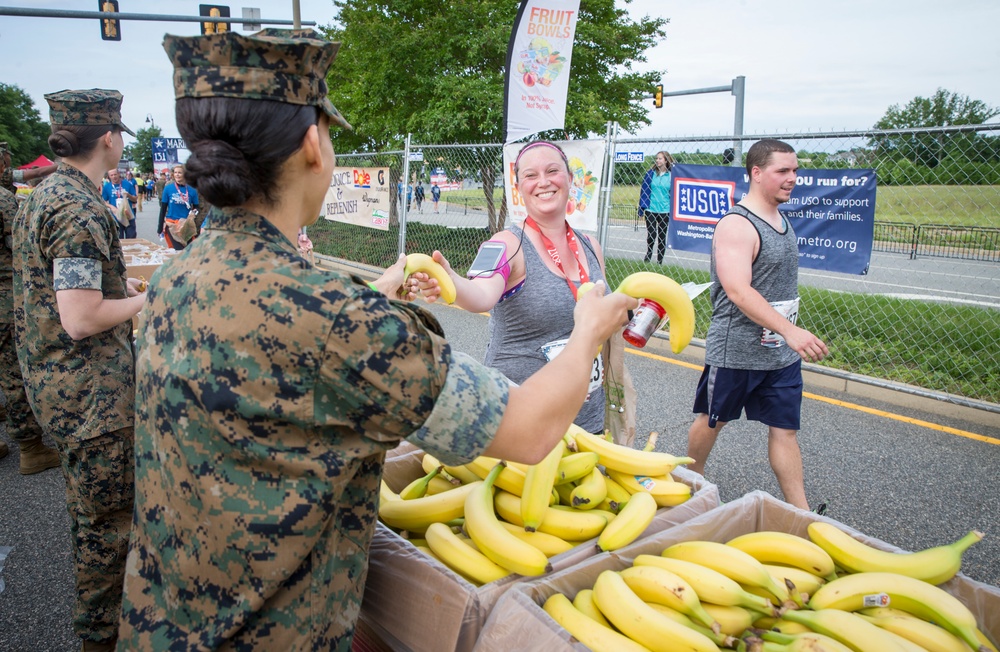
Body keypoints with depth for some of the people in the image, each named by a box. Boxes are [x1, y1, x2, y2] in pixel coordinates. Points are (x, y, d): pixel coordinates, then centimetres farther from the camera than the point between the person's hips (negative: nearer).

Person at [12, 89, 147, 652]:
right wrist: (145, 300, -13)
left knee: (90, 506, 25)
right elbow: (80, 319, -27)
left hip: (54, 381, 10)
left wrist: (119, 285, 16)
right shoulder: (82, 210, -23)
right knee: (107, 518, 5)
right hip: (92, 393, -10)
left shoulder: (42, 195, 10)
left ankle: (98, 602, 44)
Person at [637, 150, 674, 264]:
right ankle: (648, 254, 19)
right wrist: (641, 208, 0)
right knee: (651, 234, -5)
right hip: (650, 209, 0)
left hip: (665, 211, 0)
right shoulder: (650, 173, 2)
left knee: (662, 236, 7)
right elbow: (643, 190, 4)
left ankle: (660, 261, 17)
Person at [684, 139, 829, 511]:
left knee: (785, 429, 8)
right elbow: (738, 290, -30)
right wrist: (790, 331, -39)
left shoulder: (782, 221, 11)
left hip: (782, 354, 7)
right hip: (736, 352, -7)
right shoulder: (736, 225, -18)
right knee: (713, 420, 12)